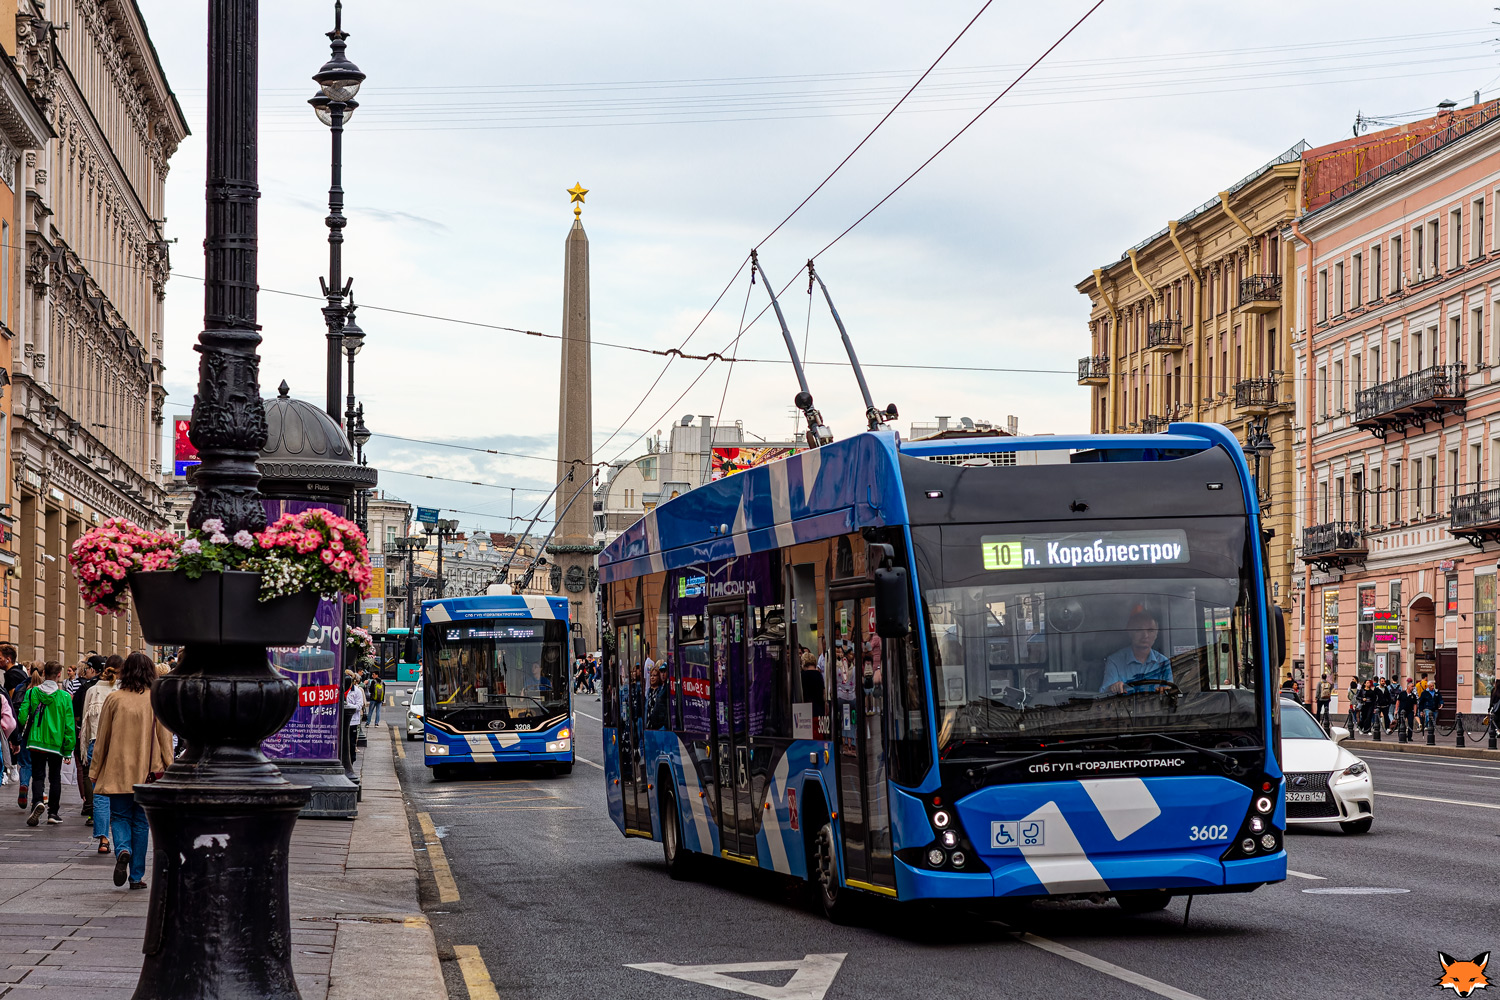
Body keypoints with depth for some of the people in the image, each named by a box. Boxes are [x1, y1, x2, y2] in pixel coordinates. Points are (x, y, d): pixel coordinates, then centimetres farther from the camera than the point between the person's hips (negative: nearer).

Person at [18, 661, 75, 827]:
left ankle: (37, 801, -22)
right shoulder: (64, 697, -6)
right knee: (55, 777, 12)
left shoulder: (31, 693, -3)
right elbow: (69, 724, -5)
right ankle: (53, 812, 13)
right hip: (56, 743, 0)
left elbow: (22, 717, -6)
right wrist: (68, 748, 2)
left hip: (36, 742, 0)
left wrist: (20, 734, 14)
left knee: (38, 775, 5)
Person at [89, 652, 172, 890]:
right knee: (141, 821, 9)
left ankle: (122, 850, -21)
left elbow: (102, 737, 2)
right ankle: (136, 876, 10)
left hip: (118, 770, -1)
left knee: (119, 816, 10)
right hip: (147, 771, 1)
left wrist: (95, 770, 11)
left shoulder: (113, 699, -4)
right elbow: (164, 737, -3)